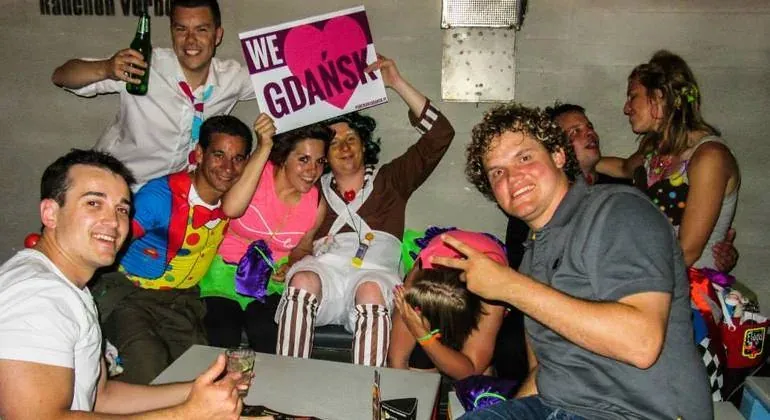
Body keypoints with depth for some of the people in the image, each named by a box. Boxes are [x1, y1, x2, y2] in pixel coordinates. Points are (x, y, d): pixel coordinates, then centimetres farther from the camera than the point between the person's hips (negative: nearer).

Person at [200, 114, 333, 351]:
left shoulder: (317, 204, -2)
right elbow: (231, 208, -34)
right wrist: (264, 148, -33)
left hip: (272, 281, 2)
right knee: (222, 341, -23)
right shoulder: (257, 173, -12)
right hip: (224, 273, -2)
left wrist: (292, 267, -8)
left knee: (270, 338, -24)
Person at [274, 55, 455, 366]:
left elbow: (439, 135, 18)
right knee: (302, 282, -33)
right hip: (323, 266, 1)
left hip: (375, 270, -1)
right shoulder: (315, 189, 29)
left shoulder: (389, 181, 25)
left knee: (371, 291, -36)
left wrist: (397, 83, 14)